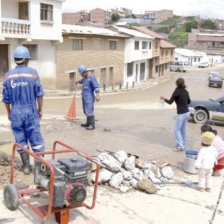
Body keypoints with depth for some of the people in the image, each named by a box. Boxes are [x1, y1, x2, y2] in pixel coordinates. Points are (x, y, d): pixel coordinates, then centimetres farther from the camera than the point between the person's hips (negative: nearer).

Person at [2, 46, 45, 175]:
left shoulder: (8, 76, 2)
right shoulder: (32, 73, -6)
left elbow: (6, 98, 7)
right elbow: (39, 94, -5)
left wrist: (9, 113, 18)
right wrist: (40, 110, 6)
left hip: (15, 113, 2)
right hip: (31, 111, -2)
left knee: (21, 141, 10)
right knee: (36, 139, 6)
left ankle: (27, 166, 16)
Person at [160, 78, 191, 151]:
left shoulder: (177, 91, -15)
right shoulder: (186, 91, 5)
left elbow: (170, 102, -9)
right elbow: (189, 102, 16)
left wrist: (164, 99, 9)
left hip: (181, 114, -7)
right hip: (187, 113, 7)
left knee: (176, 129, 2)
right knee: (183, 129, 17)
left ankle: (180, 146, 2)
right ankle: (183, 144, 26)